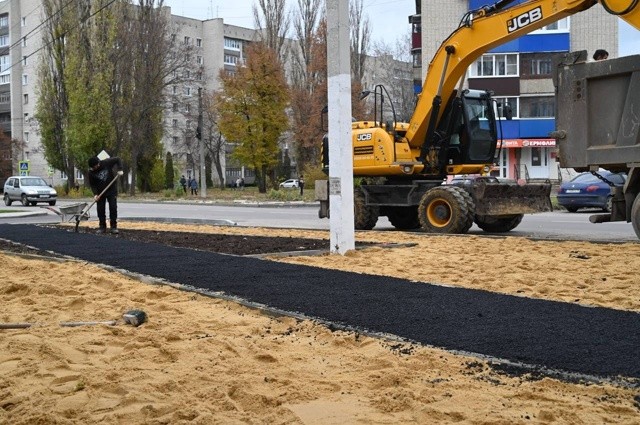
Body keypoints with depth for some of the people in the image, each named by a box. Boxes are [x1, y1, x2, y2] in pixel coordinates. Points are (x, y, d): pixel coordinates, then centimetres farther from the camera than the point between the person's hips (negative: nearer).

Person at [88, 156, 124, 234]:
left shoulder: (107, 163, -18)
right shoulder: (91, 172, -13)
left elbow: (117, 159, -4)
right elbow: (92, 184, -8)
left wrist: (119, 170, -16)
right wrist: (95, 194, -21)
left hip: (112, 190, -1)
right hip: (100, 192, 1)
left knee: (113, 208, -4)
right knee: (100, 209, 2)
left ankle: (114, 226, 2)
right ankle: (102, 227, 12)